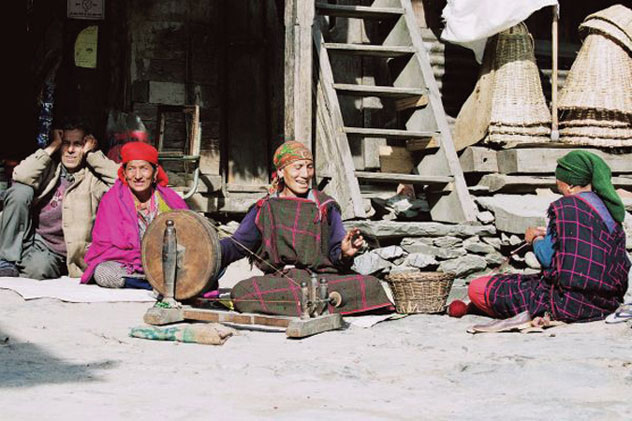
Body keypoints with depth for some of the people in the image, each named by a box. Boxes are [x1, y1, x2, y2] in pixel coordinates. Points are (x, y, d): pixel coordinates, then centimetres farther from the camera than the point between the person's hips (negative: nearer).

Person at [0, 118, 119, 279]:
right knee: (20, 190, -22)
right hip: (25, 240, 4)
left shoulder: (92, 177, 7)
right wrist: (52, 147, -4)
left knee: (39, 268, -39)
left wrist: (92, 154, -4)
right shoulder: (49, 167, 11)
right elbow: (20, 176, -10)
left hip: (53, 253, -3)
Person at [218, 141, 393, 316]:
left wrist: (344, 253, -17)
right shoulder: (265, 208, 14)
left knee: (370, 285, -28)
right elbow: (237, 244, 13)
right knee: (241, 292, -34)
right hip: (277, 280, 0)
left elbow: (335, 252, 7)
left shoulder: (325, 207, 13)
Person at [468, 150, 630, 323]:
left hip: (572, 305, -9)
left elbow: (547, 258, -13)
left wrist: (535, 239, 8)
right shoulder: (609, 208, 8)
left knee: (477, 289, -8)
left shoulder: (565, 207, -15)